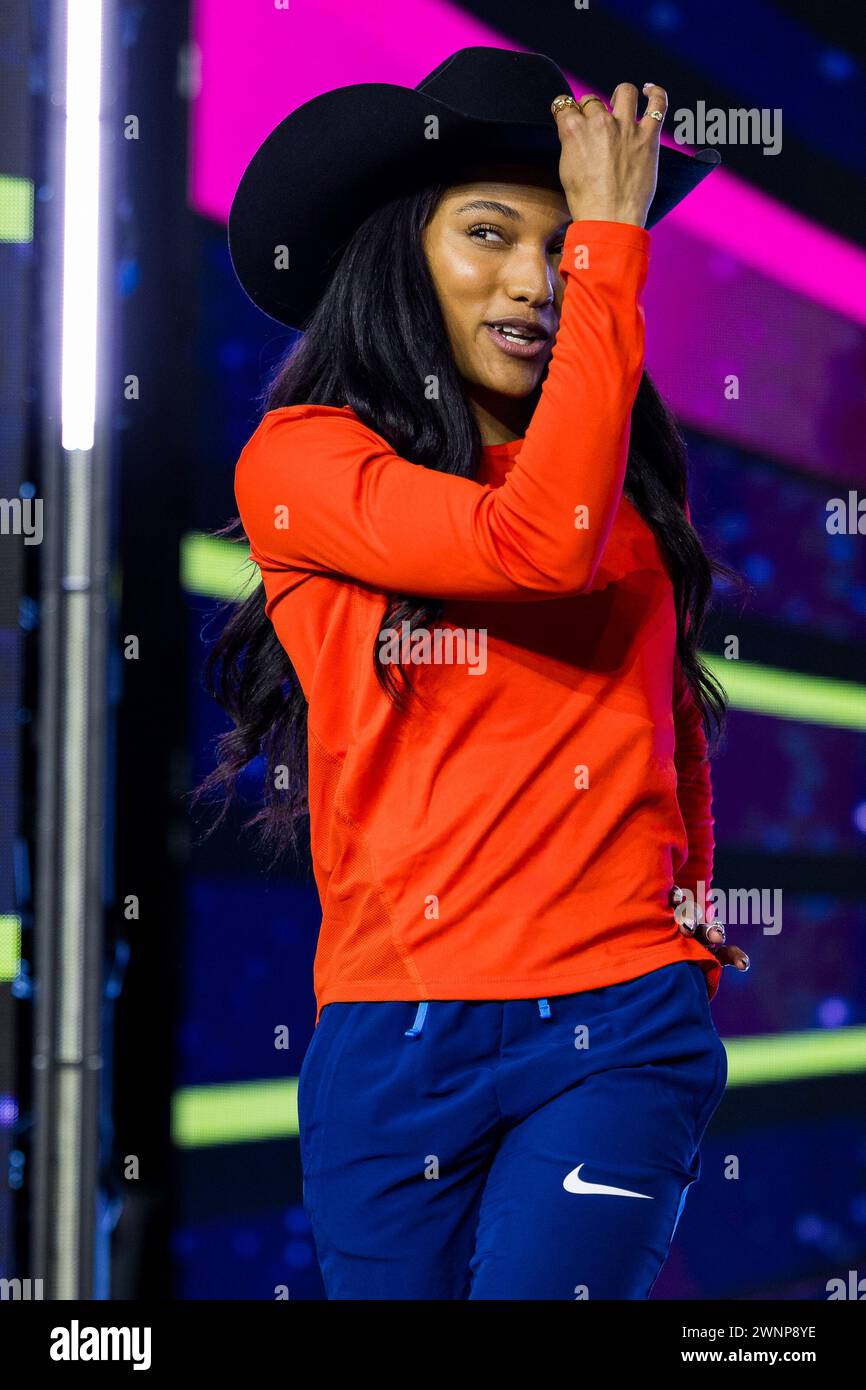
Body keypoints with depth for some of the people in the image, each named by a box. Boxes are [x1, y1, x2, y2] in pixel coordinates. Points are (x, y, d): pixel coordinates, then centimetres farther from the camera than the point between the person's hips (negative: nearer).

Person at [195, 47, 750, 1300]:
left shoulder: (634, 473, 12)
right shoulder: (301, 457, -2)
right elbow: (536, 542, -19)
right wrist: (618, 240, -11)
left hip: (620, 1028, 2)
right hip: (395, 1037, -2)